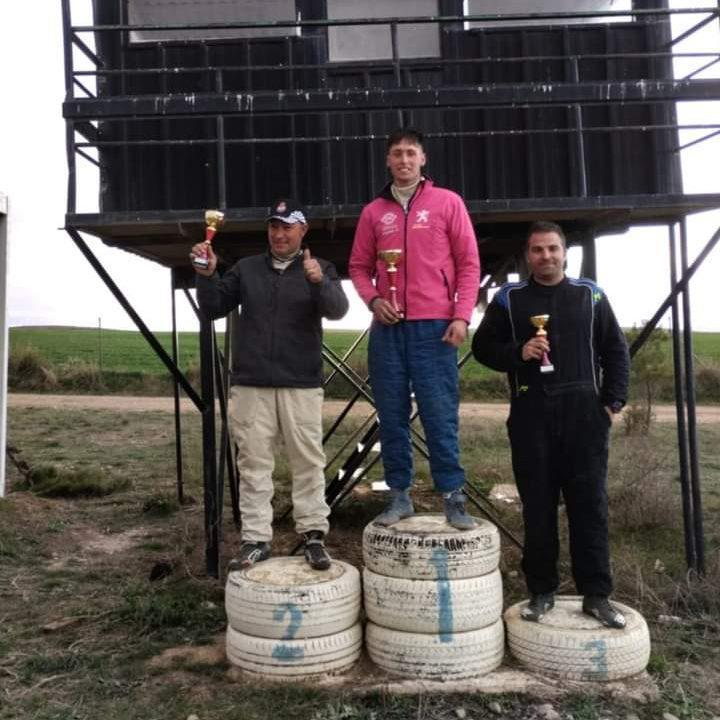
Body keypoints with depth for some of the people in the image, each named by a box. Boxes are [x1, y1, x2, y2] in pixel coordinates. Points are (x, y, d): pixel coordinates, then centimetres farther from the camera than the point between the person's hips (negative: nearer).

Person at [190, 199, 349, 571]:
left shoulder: (320, 269, 6)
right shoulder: (246, 268, 13)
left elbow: (337, 309, -12)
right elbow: (213, 308, 12)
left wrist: (319, 282, -32)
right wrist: (206, 275, -6)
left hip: (301, 385, -2)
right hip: (250, 385, 2)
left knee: (308, 461, 2)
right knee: (254, 463, 5)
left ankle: (313, 535, 13)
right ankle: (255, 539, 13)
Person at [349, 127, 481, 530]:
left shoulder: (447, 202, 6)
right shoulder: (374, 212, 13)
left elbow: (469, 263, 3)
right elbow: (359, 267, 16)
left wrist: (462, 316, -7)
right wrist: (373, 300, -3)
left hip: (435, 327, -2)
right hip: (388, 329, 3)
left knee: (441, 416, -3)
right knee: (393, 417, 5)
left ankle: (454, 498, 8)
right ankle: (400, 496, 15)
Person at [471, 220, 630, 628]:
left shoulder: (591, 296, 11)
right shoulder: (509, 299, 9)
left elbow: (616, 350, 12)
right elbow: (483, 346, 8)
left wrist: (613, 401, 2)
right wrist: (517, 352, -10)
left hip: (584, 414, 1)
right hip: (531, 415, 0)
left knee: (590, 504, 2)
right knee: (538, 507, 4)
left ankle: (597, 595, 12)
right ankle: (542, 592, 15)